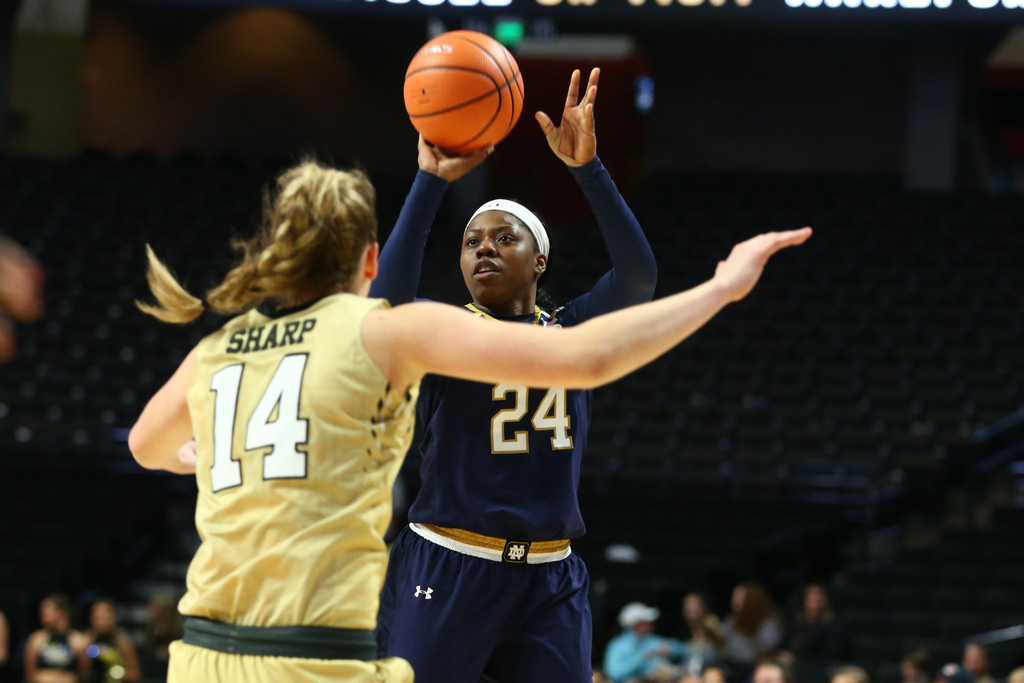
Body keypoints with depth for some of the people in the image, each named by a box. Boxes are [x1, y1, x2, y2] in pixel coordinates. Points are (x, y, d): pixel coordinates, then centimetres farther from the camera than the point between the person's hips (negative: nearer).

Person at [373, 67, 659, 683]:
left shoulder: (573, 333, 8)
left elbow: (639, 275, -10)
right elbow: (389, 298, -21)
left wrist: (588, 168, -20)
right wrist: (432, 182, -25)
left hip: (549, 582, 3)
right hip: (446, 574, -3)